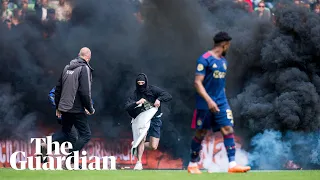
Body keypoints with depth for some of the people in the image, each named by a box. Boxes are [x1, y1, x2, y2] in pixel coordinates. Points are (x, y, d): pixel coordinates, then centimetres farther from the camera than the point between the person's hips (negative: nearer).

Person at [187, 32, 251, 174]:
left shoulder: (223, 61, 14)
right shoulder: (205, 59, -12)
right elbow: (197, 82, -17)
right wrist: (209, 101, -25)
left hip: (221, 103, 7)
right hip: (205, 104, -7)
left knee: (228, 130, -7)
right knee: (200, 133, 3)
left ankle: (232, 164, -12)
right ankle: (192, 165, 16)